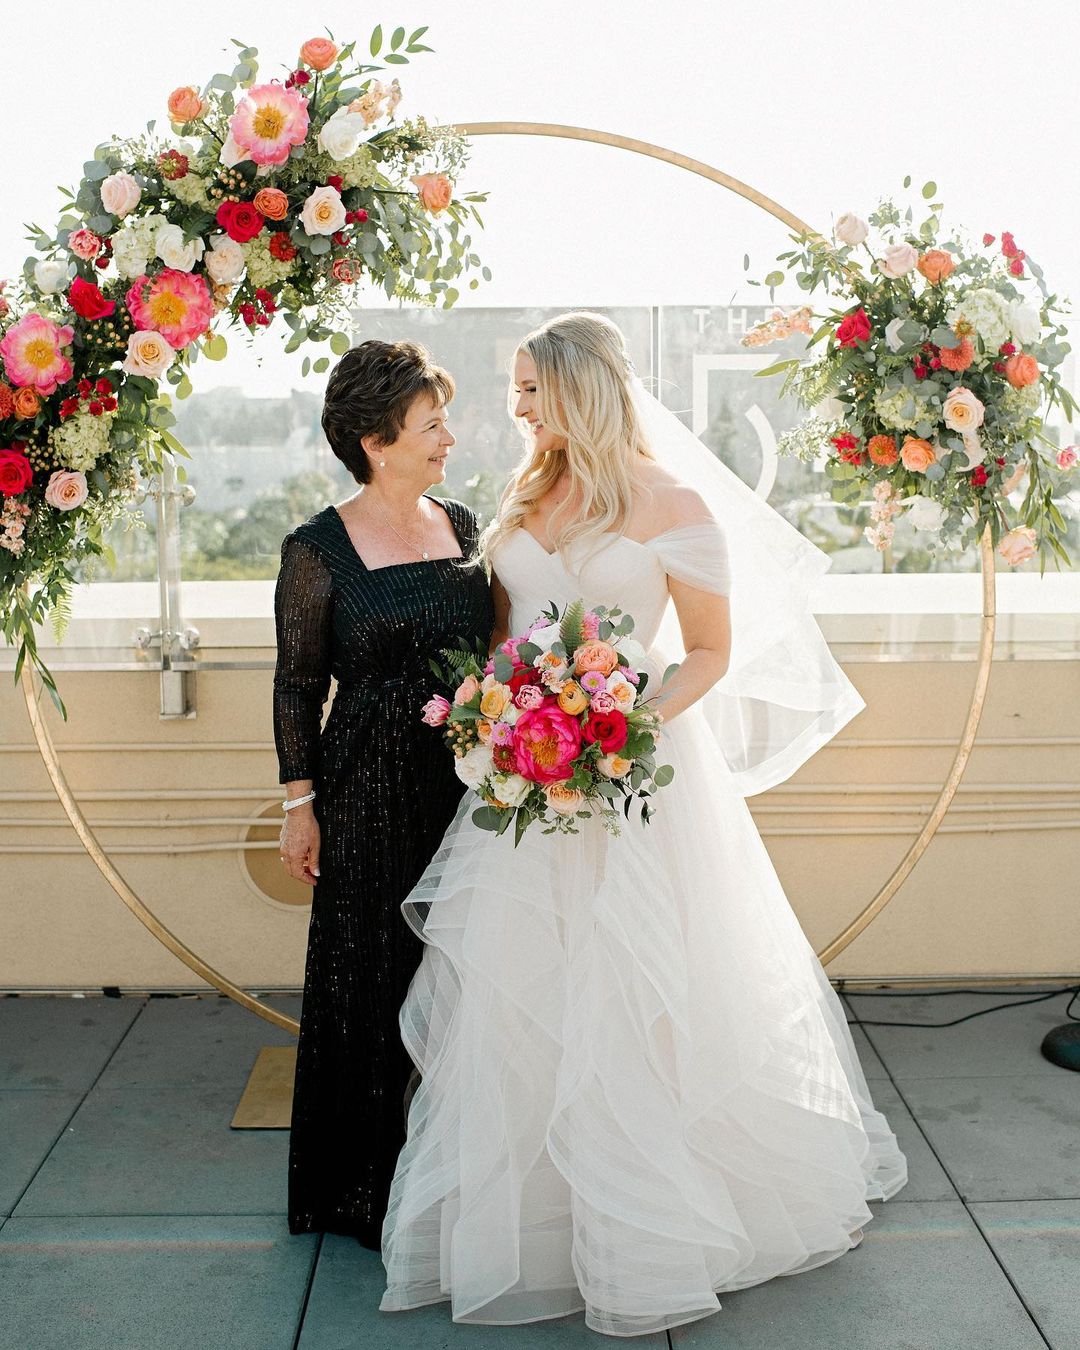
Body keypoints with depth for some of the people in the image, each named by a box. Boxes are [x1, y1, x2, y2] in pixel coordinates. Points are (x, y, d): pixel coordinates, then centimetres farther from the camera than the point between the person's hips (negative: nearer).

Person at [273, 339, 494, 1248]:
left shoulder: (462, 524, 6)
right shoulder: (318, 551, -8)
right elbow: (297, 686, -4)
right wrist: (300, 805, -4)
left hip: (468, 780, 5)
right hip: (370, 789, -5)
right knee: (372, 976, 5)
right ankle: (365, 1188, 23)